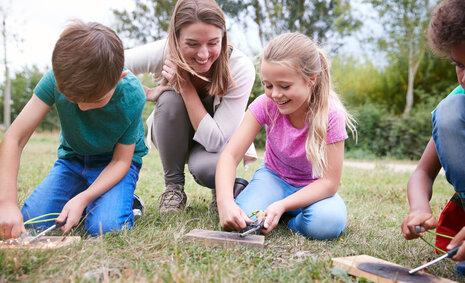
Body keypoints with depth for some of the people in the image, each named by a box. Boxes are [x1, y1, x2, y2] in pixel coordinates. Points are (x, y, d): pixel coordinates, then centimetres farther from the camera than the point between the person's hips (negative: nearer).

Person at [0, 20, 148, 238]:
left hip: (113, 164, -3)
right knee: (31, 224, -16)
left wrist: (83, 198, -31)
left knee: (105, 226, -29)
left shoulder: (132, 96, -27)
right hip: (72, 157, 3)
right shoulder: (57, 79, -24)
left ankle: (125, 202, 5)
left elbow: (121, 161, -17)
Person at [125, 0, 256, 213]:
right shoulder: (163, 52, -26)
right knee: (170, 98, -31)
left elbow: (215, 141, -31)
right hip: (172, 137, 3)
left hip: (220, 142, -2)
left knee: (206, 168, -36)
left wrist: (186, 84, -34)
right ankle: (173, 187, -12)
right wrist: (148, 94, -25)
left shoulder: (241, 68, -29)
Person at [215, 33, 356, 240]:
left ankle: (289, 218, -1)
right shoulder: (265, 105, -19)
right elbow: (230, 155, -22)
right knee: (242, 220, -28)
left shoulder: (331, 114, -25)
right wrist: (225, 201, -42)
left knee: (327, 223, -34)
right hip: (274, 177, 1)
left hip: (313, 188, -1)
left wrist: (281, 206, -36)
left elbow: (329, 181, -23)